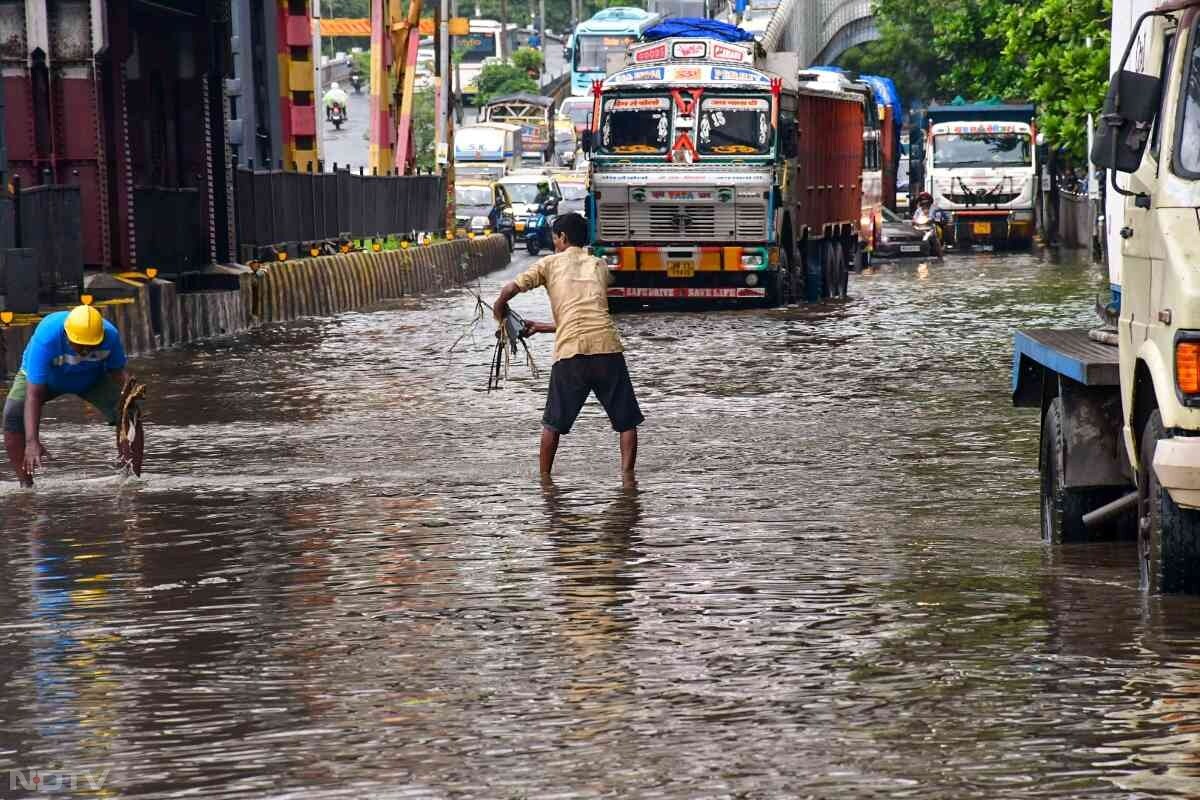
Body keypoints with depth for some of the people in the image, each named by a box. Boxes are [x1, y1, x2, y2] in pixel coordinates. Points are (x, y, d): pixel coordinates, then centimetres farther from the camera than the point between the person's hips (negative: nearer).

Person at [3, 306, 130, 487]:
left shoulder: (110, 336, -31)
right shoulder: (46, 337, -41)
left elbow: (118, 373, -12)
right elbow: (33, 394, -43)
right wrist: (32, 442, -51)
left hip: (92, 378, 2)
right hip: (43, 376, -2)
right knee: (14, 413, -28)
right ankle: (25, 483, -21)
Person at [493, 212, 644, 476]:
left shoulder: (550, 264, 12)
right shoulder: (600, 266, 22)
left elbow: (509, 290, 1)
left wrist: (500, 311, 23)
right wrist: (541, 327, 32)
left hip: (570, 351, -1)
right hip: (607, 346, 1)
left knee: (553, 423, 14)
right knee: (627, 421, 10)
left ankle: (544, 478, 19)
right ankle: (627, 475, 0)